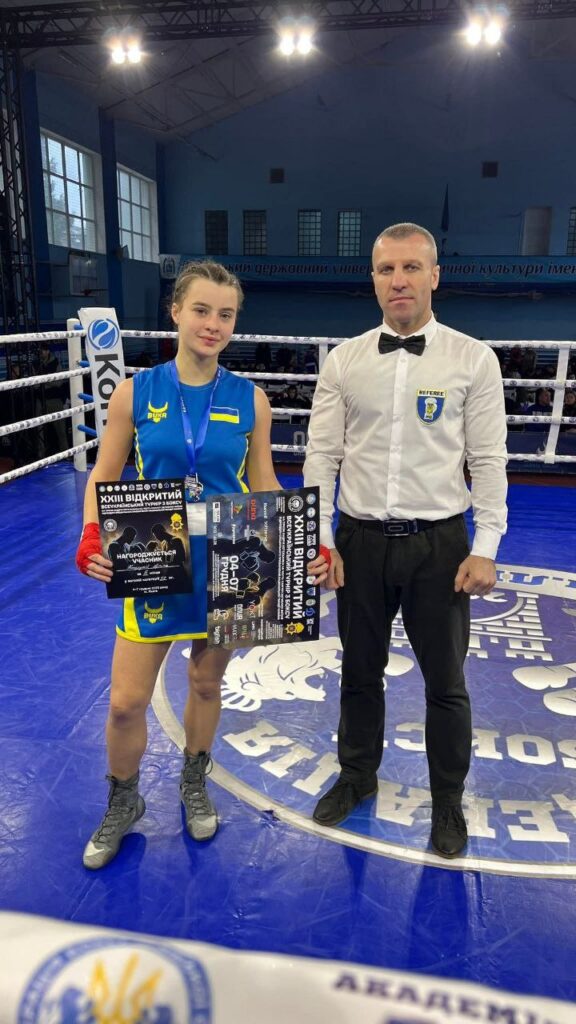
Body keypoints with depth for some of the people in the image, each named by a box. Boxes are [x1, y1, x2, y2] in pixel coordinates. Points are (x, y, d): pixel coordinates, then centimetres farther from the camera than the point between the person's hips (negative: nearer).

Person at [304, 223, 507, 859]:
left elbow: (488, 461, -4)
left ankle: (447, 801, 37)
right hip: (360, 543, 2)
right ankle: (357, 776, 43)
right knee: (360, 672, 18)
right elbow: (322, 456, 1)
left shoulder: (473, 360, -4)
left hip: (440, 543, -1)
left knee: (445, 682, 13)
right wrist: (320, 539, -5)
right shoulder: (343, 361, 1)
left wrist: (485, 549, -8)